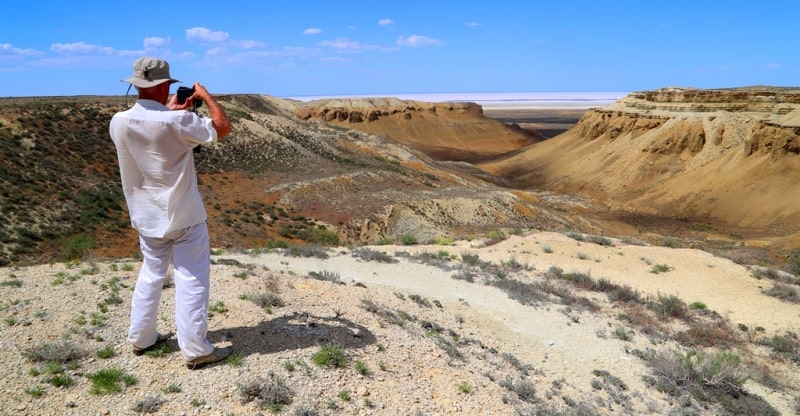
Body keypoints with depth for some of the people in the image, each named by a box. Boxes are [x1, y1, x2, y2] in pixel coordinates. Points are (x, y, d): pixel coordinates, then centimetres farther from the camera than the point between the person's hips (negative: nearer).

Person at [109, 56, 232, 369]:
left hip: (147, 216, 6)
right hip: (183, 215, -6)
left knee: (151, 274, 21)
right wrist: (205, 96, 1)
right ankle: (195, 349, 6)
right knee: (191, 280, 2)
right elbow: (223, 128, -11)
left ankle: (141, 338, 30)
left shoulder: (119, 122, -4)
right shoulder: (177, 121, -21)